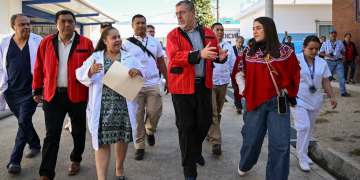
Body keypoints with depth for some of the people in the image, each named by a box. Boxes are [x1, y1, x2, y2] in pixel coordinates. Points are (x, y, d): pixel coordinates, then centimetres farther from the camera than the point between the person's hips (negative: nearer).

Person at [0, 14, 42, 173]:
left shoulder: (38, 41, -3)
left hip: (30, 90, -3)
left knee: (24, 122, -8)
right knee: (23, 121, 16)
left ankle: (15, 161, -2)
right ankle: (35, 145, 38)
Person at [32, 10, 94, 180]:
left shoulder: (86, 43, -4)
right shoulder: (46, 42, 2)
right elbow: (39, 67, 8)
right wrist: (37, 90, 9)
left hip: (77, 95, 0)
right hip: (53, 96, 1)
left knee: (78, 131, 15)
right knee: (52, 134, 1)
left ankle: (76, 160, 38)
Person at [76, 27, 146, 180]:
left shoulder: (129, 57, 8)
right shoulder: (95, 57, 5)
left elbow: (143, 73, 4)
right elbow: (80, 74, -2)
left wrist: (138, 71, -20)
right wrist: (90, 71, -25)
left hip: (123, 106, 2)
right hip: (103, 107, -1)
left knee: (123, 137, 12)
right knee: (102, 139, -5)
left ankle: (119, 168, 36)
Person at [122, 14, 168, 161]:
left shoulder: (155, 42, 9)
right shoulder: (126, 43, 1)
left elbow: (161, 62, 13)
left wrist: (167, 80, 11)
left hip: (153, 84, 2)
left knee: (155, 112, 0)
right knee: (137, 116, 3)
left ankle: (150, 131, 32)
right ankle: (140, 146, 15)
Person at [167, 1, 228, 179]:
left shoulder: (208, 33, 7)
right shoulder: (173, 35, -4)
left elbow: (215, 53, 14)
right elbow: (173, 56, -20)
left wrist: (221, 57, -11)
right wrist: (199, 54, -32)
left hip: (204, 85, 4)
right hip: (182, 86, -3)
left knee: (205, 122, 14)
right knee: (185, 127, 3)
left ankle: (196, 151, 45)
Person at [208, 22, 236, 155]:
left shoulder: (228, 46, 11)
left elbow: (233, 64, 14)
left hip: (223, 83, 5)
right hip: (209, 83, -5)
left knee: (218, 111, 15)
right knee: (212, 113, -9)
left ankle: (211, 133, 34)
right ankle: (215, 142, -10)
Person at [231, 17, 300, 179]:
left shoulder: (285, 51, 0)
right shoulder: (248, 51, 2)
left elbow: (294, 74, 10)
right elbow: (238, 72, 12)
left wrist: (288, 93, 8)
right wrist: (243, 89, 3)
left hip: (278, 102, 0)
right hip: (254, 101, 0)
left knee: (280, 143, -1)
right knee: (252, 138, 7)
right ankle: (244, 165, 37)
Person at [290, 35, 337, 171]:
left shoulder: (322, 63, 5)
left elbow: (325, 82, 11)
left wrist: (332, 97, 4)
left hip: (314, 101, 5)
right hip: (298, 100, -5)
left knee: (309, 128, 13)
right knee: (303, 127, -13)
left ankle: (303, 153, 29)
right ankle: (302, 158, -2)